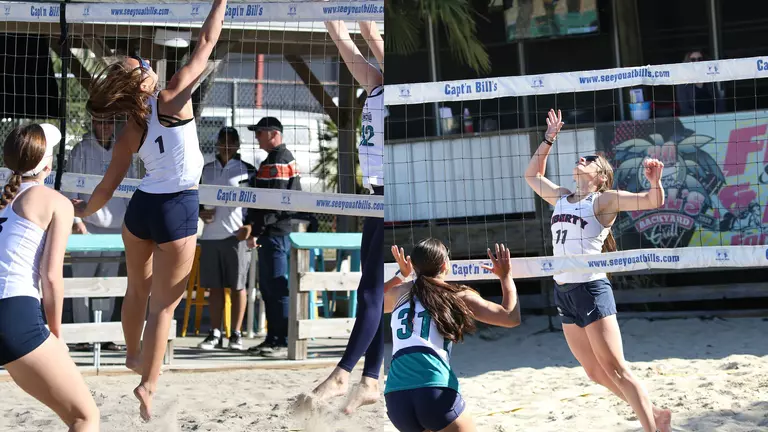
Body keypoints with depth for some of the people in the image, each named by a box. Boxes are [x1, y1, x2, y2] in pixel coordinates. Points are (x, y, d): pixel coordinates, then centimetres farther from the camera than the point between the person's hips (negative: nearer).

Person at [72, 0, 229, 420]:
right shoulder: (172, 99, -12)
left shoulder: (128, 132, -1)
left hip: (140, 207, 5)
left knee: (137, 290, 25)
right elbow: (206, 44, -8)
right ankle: (148, 384, -1)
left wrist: (83, 210, 21)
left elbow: (106, 188, 2)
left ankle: (133, 355, 45)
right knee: (163, 304, 0)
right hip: (177, 210, -5)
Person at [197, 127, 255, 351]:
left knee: (237, 286, 0)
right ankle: (215, 334, 11)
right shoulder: (207, 170, 14)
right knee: (214, 286, 6)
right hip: (210, 235, 4)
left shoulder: (247, 170, 2)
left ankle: (236, 334, 7)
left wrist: (249, 226, -12)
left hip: (236, 235, -4)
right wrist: (201, 212, 2)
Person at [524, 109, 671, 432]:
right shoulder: (561, 198, 16)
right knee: (596, 373, 11)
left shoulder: (603, 200, -3)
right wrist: (548, 140, 26)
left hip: (591, 290, -7)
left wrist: (655, 182, -31)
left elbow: (653, 202, -11)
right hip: (563, 293, 7)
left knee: (615, 369, -7)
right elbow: (532, 175, 32)